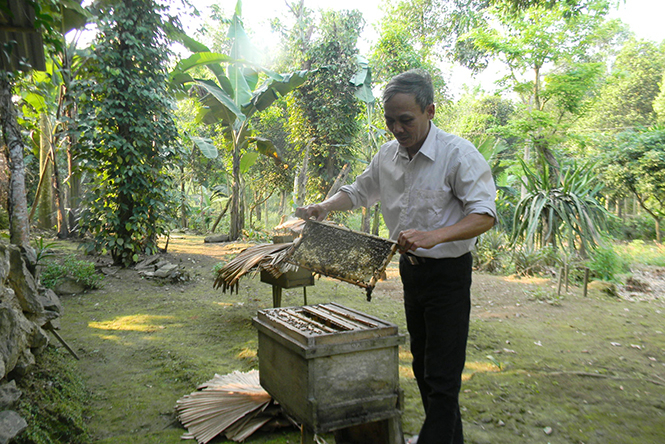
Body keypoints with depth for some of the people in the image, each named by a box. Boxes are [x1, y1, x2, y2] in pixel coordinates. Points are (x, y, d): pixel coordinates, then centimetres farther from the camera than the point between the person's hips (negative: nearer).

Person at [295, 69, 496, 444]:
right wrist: (324, 207, -1)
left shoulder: (458, 153, -18)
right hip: (411, 268, 7)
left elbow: (484, 215, -24)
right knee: (422, 363, 18)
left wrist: (434, 236, -40)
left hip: (448, 272, -7)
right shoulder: (388, 155, 3)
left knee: (442, 374, -4)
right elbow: (360, 191, 18)